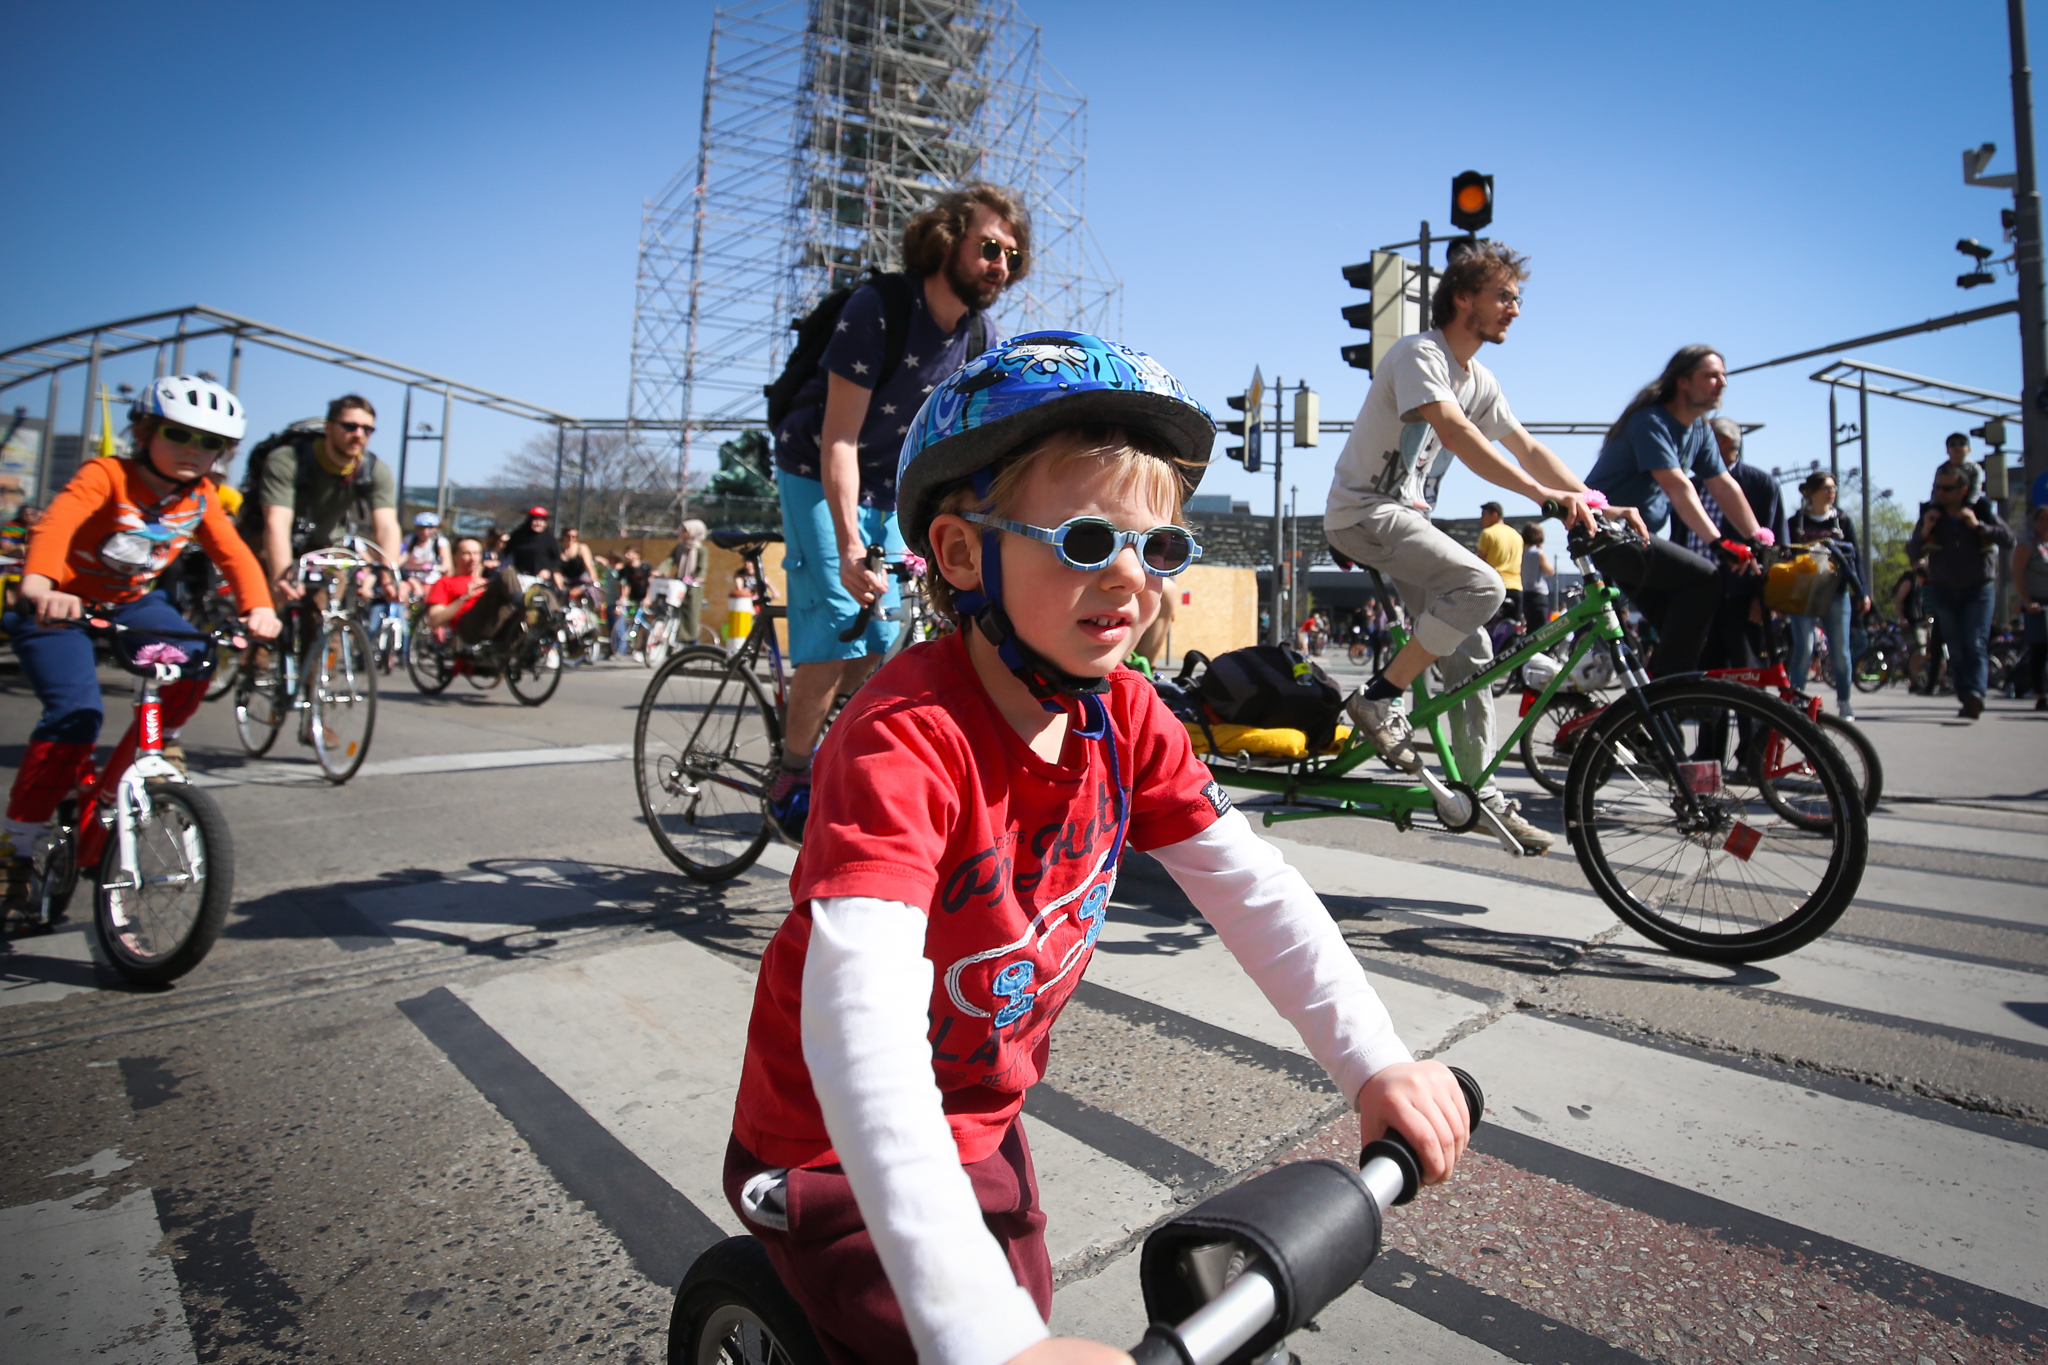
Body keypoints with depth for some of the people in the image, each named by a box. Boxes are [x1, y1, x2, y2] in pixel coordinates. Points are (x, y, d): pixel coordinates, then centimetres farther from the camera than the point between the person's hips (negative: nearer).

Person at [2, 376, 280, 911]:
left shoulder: (200, 498, -5)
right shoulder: (106, 476, -23)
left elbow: (233, 552, -12)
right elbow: (54, 526, -39)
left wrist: (258, 607, -31)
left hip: (129, 601, 5)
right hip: (58, 606, -5)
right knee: (77, 714, -19)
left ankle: (158, 744, 9)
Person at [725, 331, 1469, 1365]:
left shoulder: (1124, 717, -10)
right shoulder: (905, 740, -33)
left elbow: (1252, 887, -9)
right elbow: (861, 1022, -42)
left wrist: (1374, 1063, -17)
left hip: (982, 1126, 6)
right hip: (839, 1158, -6)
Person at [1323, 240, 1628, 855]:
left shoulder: (1479, 380, 14)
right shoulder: (1419, 354, -13)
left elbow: (1527, 447, 13)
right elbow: (1454, 432, -28)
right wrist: (1543, 492, -35)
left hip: (1408, 518, 9)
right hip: (1363, 511, -8)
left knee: (1471, 653, 2)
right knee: (1482, 585, -28)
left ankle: (1479, 790, 11)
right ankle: (1378, 699, -17)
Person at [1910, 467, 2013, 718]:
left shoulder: (1981, 509, -1)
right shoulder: (1930, 513, 1)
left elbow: (2008, 537, -8)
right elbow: (1912, 553, -1)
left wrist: (1978, 525, -20)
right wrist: (1924, 532, -18)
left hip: (1978, 589, -2)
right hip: (1944, 591, 2)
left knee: (1976, 645, -14)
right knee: (1956, 650, 4)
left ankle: (1975, 694, -25)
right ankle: (1968, 700, 11)